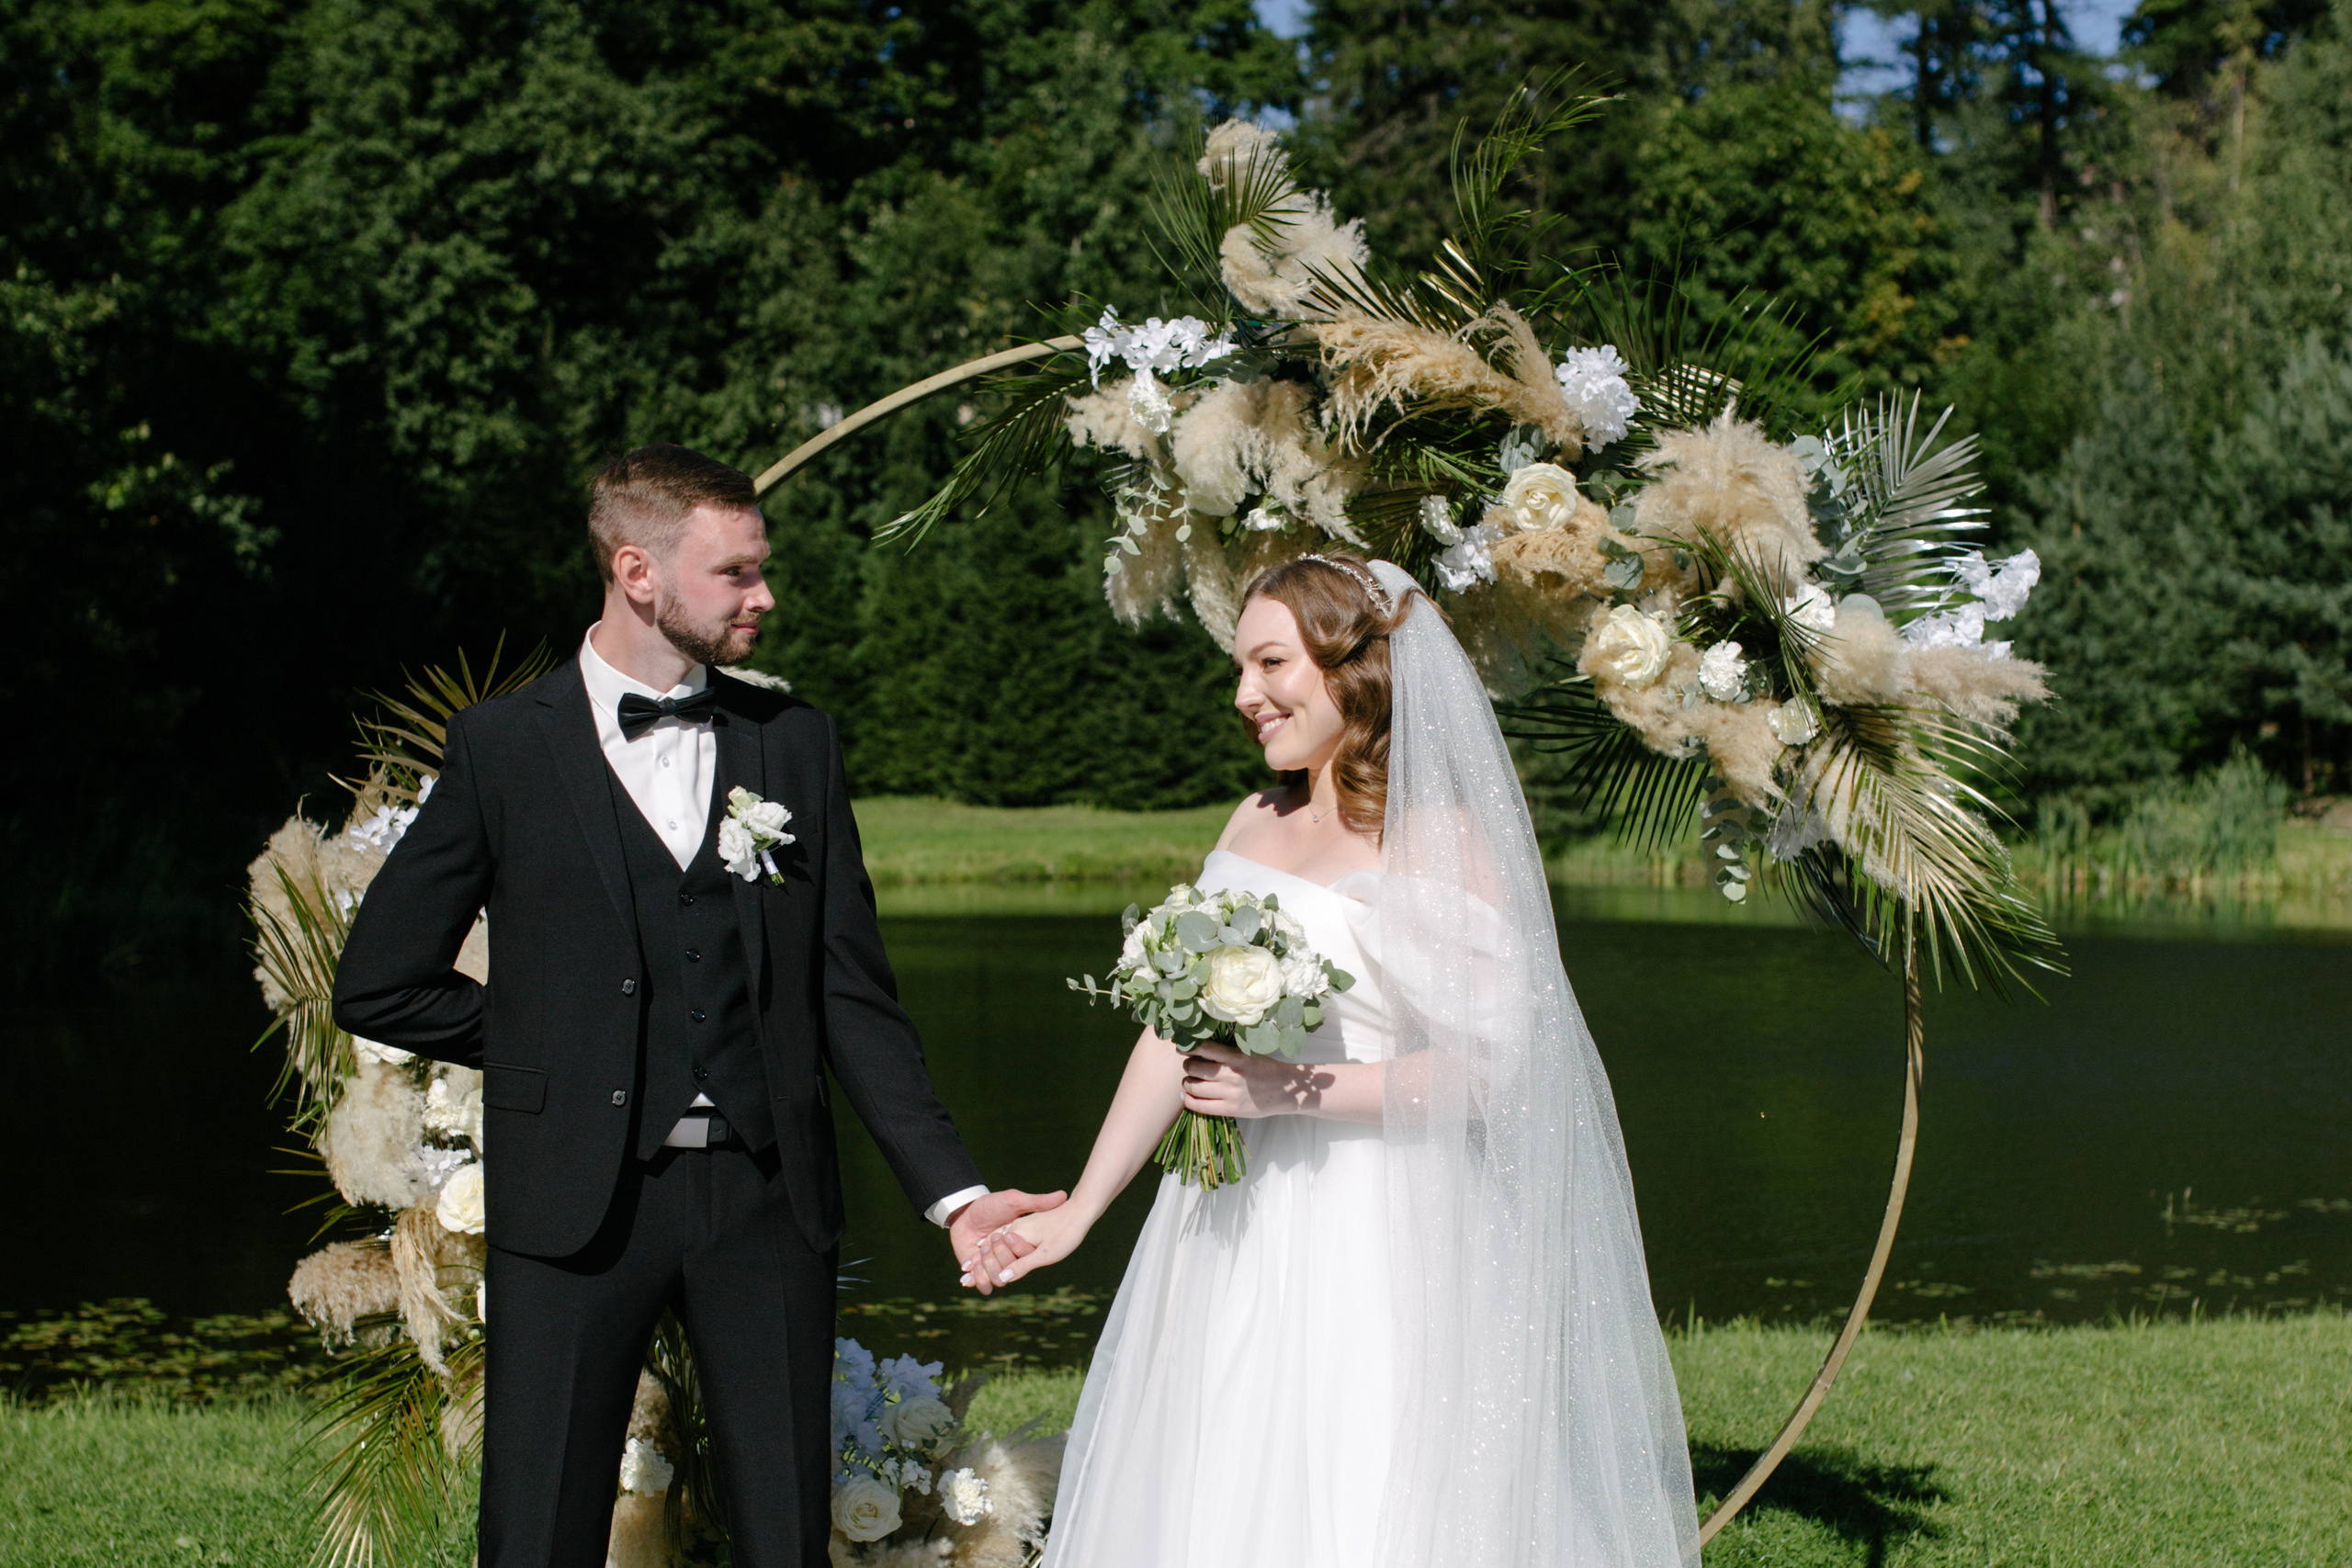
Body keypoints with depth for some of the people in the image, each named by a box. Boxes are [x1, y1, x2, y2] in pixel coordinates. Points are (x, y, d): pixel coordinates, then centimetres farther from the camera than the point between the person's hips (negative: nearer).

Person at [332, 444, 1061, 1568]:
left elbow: (852, 994, 6)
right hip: (576, 1208, -2)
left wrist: (950, 1188, -2)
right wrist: (552, 1045, 5)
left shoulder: (796, 743, 7)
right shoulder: (502, 747, -1)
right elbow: (377, 987, 3)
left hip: (766, 1196, 2)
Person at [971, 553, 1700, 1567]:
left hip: (1373, 1246, -7)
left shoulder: (1443, 840, -9)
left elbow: (1489, 1067, -15)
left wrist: (1293, 1091, -17)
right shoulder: (1255, 825, 10)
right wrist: (1079, 1211, 8)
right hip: (1234, 1236, 7)